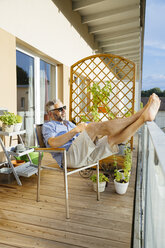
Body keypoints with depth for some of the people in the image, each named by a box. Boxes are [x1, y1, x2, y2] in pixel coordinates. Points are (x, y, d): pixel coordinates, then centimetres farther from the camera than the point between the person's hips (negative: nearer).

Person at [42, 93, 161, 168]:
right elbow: (53, 143, -12)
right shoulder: (48, 126, 11)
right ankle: (142, 112, -25)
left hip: (85, 155, 8)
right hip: (69, 156, -7)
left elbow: (83, 139, 28)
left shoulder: (68, 123, 32)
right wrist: (75, 130, -16)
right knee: (95, 126, -26)